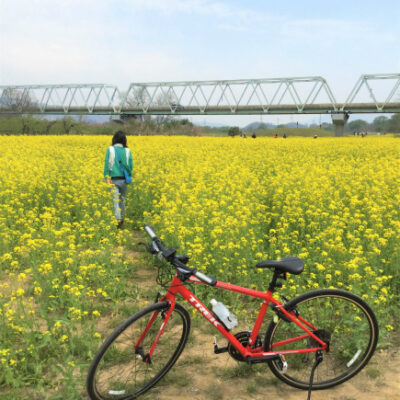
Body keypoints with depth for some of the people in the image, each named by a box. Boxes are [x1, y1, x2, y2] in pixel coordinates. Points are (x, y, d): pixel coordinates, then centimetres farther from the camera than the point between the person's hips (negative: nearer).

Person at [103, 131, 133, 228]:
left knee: (116, 201, -5)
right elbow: (131, 166, 3)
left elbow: (107, 164, -8)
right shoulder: (127, 151, 2)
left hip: (114, 179, -2)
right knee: (123, 200, 17)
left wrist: (107, 177, -8)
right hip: (124, 179, 2)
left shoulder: (110, 149, -3)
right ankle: (122, 218, 27)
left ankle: (118, 220, -18)